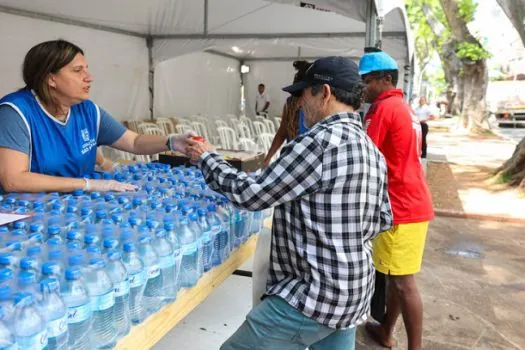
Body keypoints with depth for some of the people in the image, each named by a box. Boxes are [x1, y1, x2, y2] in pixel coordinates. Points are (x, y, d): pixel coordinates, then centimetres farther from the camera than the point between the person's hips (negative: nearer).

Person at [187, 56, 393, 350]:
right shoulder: (373, 151, 8)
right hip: (354, 293, 9)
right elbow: (383, 220, 15)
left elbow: (251, 194, -16)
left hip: (314, 295, -9)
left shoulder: (321, 141, -20)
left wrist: (207, 158, -1)